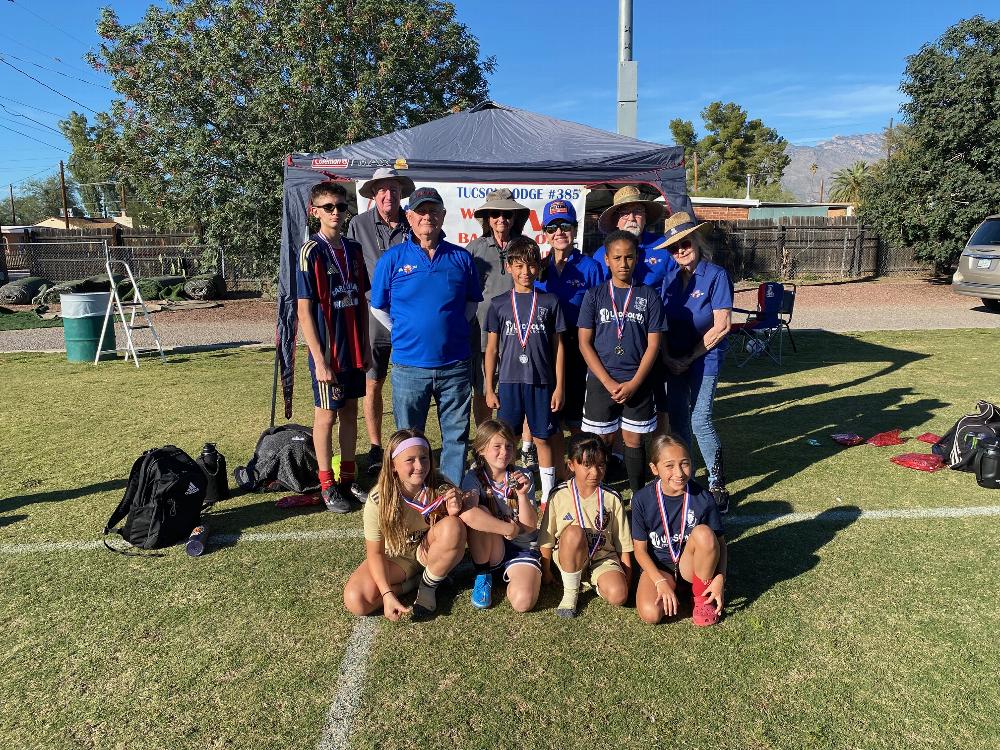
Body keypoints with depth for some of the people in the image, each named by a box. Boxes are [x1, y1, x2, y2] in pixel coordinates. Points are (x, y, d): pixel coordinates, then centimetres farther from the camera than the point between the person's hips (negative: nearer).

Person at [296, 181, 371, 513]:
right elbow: (304, 310, -13)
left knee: (350, 411, 13)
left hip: (354, 349, 6)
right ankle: (327, 486, 19)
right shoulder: (311, 251, -11)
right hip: (327, 350, -6)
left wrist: (365, 345, 9)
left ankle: (348, 479, 27)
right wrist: (319, 359, -16)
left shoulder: (353, 249, 7)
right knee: (326, 415, 6)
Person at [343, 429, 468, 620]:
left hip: (428, 550, 1)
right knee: (355, 601, -24)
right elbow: (375, 552, -15)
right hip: (396, 558, 0)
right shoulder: (378, 500, -23)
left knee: (453, 526, -32)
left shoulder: (440, 488, -21)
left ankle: (428, 586, -7)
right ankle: (416, 580, -2)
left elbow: (455, 534, -8)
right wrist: (387, 594, -27)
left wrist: (454, 513, -32)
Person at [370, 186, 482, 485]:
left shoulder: (461, 257, 5)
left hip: (455, 364, 2)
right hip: (410, 365, -1)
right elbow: (378, 306, 8)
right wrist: (405, 333, 4)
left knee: (457, 436, 10)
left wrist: (454, 328, 5)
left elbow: (472, 301, 17)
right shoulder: (392, 258, 1)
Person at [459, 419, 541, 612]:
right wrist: (510, 529, -28)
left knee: (523, 602, -28)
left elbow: (530, 527, -10)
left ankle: (511, 577, 9)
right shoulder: (474, 477, -11)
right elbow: (467, 514, -34)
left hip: (522, 548, 0)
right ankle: (483, 575, -7)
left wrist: (522, 495, -26)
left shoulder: (522, 477, -6)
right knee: (481, 511, -31)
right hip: (489, 550, 0)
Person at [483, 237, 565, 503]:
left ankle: (548, 492, 21)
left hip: (542, 382, 0)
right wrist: (489, 388, 3)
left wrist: (559, 386, 1)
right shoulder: (499, 303, 3)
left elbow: (558, 347, 5)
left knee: (543, 438, 8)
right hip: (509, 381, 0)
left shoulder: (549, 302, 3)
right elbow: (491, 348, 6)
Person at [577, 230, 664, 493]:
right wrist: (610, 383, -10)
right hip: (601, 381, 0)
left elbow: (653, 344, 0)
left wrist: (633, 384, -9)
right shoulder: (594, 295, 0)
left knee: (634, 442, 9)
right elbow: (585, 344, -3)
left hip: (638, 383, 1)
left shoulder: (649, 296, 2)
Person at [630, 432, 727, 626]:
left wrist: (720, 578, -18)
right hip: (658, 567, -1)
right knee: (650, 614, -28)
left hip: (690, 565, 1)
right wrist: (661, 582, -20)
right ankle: (678, 588, 5)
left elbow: (720, 541, -4)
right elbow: (640, 549, -8)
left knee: (704, 532, -30)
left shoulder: (702, 498, -14)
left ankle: (701, 597, -8)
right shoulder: (642, 499, -14)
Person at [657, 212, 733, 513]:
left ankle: (718, 485, 8)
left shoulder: (716, 275, -10)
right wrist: (668, 358, -7)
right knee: (677, 419, 9)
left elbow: (721, 327, -13)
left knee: (700, 420, -8)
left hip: (704, 359, -5)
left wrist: (689, 358, -10)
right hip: (674, 361, 5)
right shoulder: (670, 278, 5)